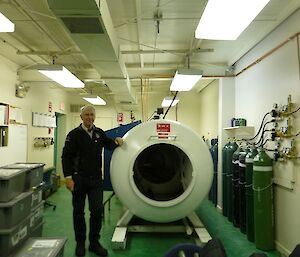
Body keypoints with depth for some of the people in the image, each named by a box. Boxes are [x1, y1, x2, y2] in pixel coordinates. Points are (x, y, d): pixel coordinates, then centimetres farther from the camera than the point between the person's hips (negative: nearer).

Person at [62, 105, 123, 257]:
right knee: (79, 212, 10)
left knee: (97, 211, 2)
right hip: (79, 179, -3)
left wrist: (116, 141, 0)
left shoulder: (99, 133, 6)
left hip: (96, 179, 3)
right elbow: (66, 157, -7)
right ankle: (80, 243, 27)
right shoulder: (74, 134, -5)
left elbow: (108, 144, 23)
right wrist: (68, 177, -14)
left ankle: (94, 243, 20)